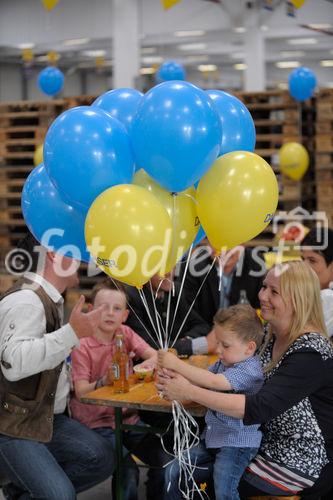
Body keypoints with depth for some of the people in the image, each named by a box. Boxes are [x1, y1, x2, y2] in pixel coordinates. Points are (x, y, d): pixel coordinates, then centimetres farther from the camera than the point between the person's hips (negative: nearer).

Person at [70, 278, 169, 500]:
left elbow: (155, 356, -1)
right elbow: (81, 392, -15)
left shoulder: (125, 334, 4)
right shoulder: (82, 346, -11)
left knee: (166, 461, -12)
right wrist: (105, 381, -34)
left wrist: (147, 364, -24)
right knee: (128, 472, -26)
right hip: (97, 421, -5)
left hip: (128, 416, 5)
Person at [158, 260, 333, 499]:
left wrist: (190, 392, -34)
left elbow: (259, 408, -35)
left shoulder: (310, 352, -26)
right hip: (272, 442, 7)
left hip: (303, 461, -7)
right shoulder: (274, 337, 1)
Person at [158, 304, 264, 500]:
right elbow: (201, 381, 10)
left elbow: (214, 382, -30)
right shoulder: (224, 362, 8)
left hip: (237, 442, -8)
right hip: (212, 436, 9)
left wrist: (177, 364, -29)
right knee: (173, 472, 5)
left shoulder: (250, 370, -19)